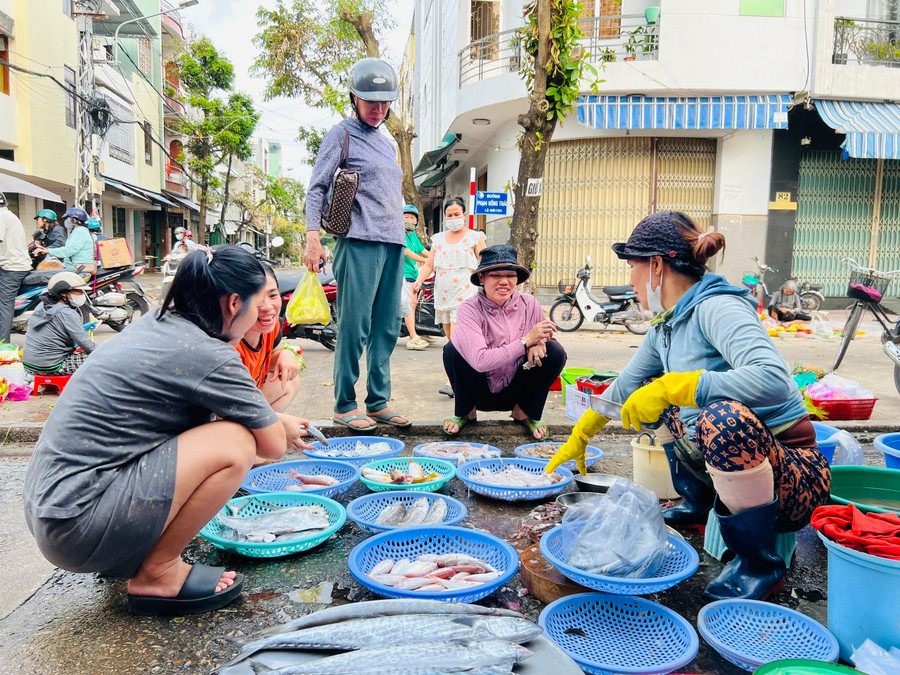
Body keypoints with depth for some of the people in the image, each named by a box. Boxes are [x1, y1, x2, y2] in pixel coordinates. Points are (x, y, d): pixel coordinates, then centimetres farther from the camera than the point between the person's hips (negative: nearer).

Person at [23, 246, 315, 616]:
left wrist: (272, 420, 20)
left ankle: (125, 555, 16)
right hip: (77, 526, -9)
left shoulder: (156, 323, 7)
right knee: (235, 443, -18)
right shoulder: (210, 356, -19)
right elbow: (273, 446, -9)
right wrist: (281, 425, 13)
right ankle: (156, 575, -1)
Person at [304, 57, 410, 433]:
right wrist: (313, 237, -13)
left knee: (387, 326, 6)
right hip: (359, 242, -7)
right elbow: (316, 188, -2)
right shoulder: (341, 135, 4)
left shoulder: (387, 143, 25)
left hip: (394, 245, 7)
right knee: (354, 325, -8)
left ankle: (378, 403, 13)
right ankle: (345, 405, 1)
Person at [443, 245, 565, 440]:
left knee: (555, 352, -18)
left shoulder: (528, 304, -10)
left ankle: (526, 413, 4)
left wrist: (538, 343, -20)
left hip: (515, 392, 3)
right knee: (453, 348, -28)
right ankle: (465, 412, 0)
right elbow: (480, 361, -32)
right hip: (480, 393, -2)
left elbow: (547, 336, 6)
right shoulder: (469, 309, -20)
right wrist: (526, 341, -33)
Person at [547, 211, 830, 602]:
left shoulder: (716, 307, -21)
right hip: (734, 457, 9)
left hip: (794, 476, -8)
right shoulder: (666, 328, 6)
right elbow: (624, 387, 19)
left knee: (725, 417, -38)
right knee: (655, 401, 15)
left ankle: (760, 566, -13)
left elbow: (774, 380, -37)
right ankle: (699, 505, 24)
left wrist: (671, 387, -36)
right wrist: (579, 437, 27)